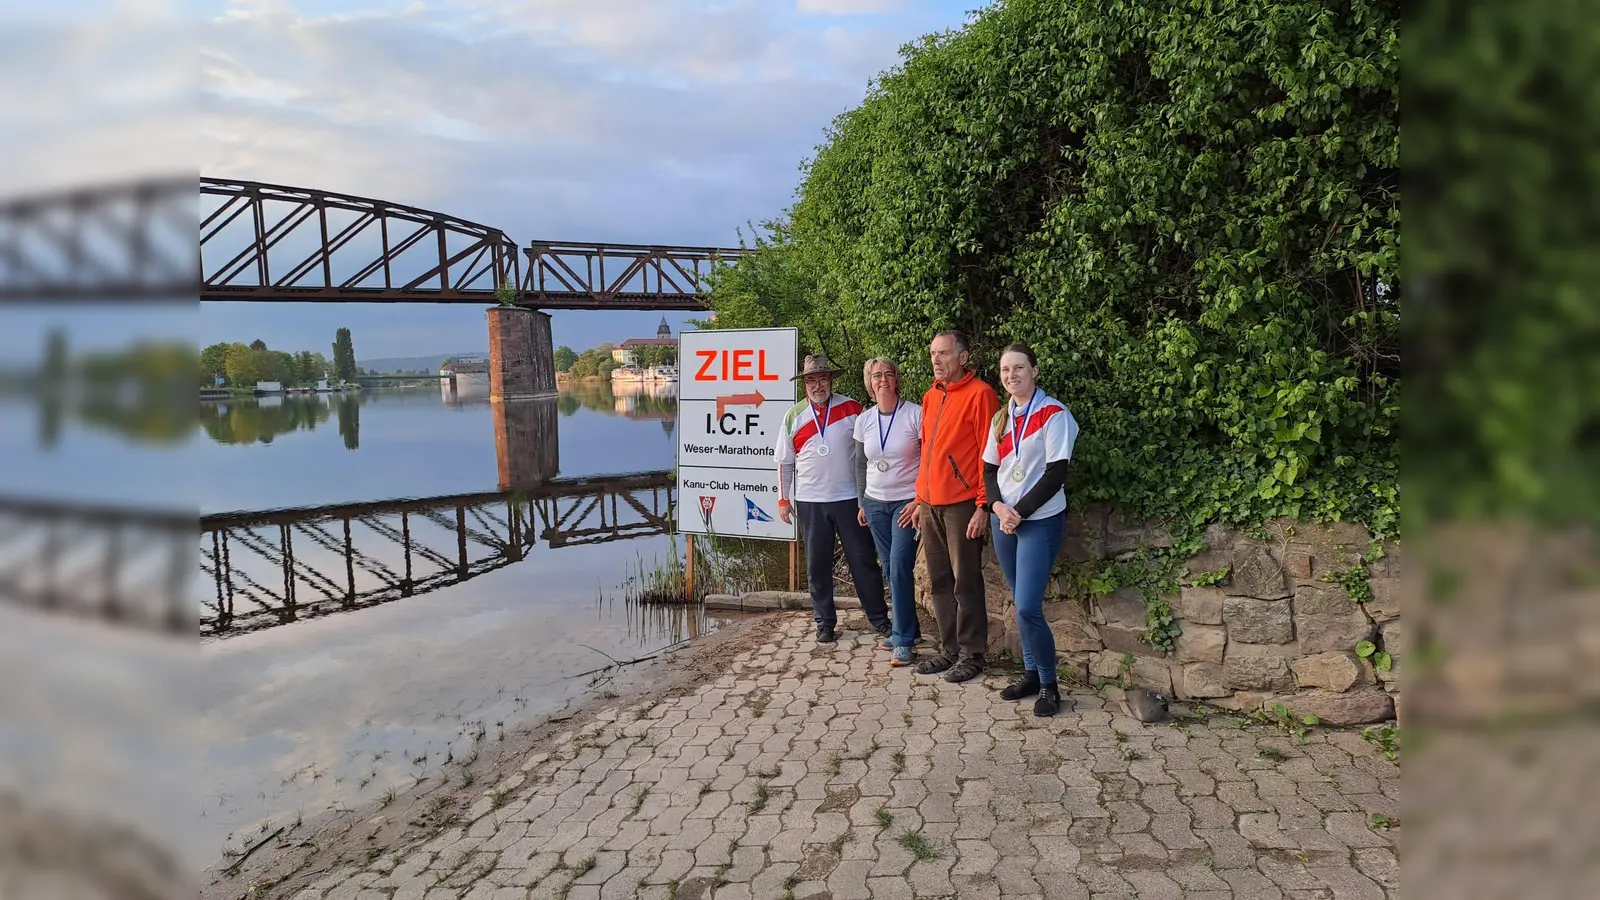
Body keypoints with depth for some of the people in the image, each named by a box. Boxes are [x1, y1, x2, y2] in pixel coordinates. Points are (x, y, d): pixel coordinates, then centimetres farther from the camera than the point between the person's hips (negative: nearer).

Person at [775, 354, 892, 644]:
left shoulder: (851, 409, -1)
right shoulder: (793, 416, 4)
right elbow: (785, 462, 8)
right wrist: (783, 500, 5)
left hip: (849, 497, -1)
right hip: (810, 502, 1)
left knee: (863, 560, 5)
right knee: (817, 565, 6)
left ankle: (879, 617, 17)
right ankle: (825, 623, 17)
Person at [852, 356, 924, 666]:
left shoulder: (916, 414, -11)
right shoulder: (863, 420, 4)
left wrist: (920, 501, -14)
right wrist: (861, 503, 14)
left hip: (908, 502, -5)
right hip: (875, 503, 5)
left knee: (899, 567, -11)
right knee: (891, 568, 9)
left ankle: (903, 640, -3)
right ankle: (908, 629, 23)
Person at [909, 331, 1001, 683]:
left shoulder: (979, 394, -8)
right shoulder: (930, 397, 15)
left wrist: (983, 506, -15)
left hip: (962, 505, -7)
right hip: (931, 505, 7)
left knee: (965, 582, 1)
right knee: (940, 582, 12)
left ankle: (971, 655, 11)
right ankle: (950, 650, 22)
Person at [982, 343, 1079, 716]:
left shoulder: (1054, 414, -9)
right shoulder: (1000, 419, 10)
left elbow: (1056, 474, -14)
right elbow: (990, 470, 11)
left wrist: (1020, 513, -14)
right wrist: (998, 507, -8)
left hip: (1040, 521, -6)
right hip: (1004, 521, 6)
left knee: (1027, 607, -11)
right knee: (1020, 605, 10)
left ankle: (1049, 684, 5)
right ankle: (1031, 673, 22)